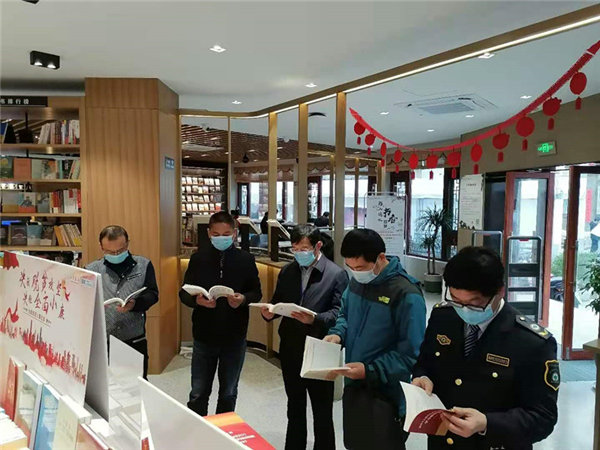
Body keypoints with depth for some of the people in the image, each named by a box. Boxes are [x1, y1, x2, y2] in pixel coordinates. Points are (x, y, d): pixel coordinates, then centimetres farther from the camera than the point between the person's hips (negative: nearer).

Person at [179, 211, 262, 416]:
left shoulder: (246, 259, -4)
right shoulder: (198, 258, -4)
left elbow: (256, 292, 1)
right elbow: (184, 292, -1)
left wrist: (244, 299, -21)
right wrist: (197, 300, -23)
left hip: (234, 336, 0)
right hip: (204, 335, 0)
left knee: (228, 393, 17)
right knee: (198, 393, 11)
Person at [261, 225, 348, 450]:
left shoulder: (336, 274, -11)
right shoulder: (287, 271, 6)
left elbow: (340, 313, -16)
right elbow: (278, 303, 10)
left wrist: (313, 319, -30)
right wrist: (270, 312, -12)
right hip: (290, 349, 5)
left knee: (322, 411, 13)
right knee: (294, 408, 22)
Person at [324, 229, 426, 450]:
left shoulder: (406, 294, -24)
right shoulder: (357, 282, -1)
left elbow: (410, 354, -21)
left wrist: (370, 371, -24)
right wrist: (338, 334, -6)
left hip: (385, 396, -7)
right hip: (354, 387, 7)